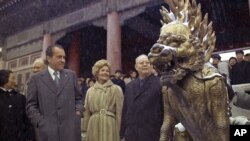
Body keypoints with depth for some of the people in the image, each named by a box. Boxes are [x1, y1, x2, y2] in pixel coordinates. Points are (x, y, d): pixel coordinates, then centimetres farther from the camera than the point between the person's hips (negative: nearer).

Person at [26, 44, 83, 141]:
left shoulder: (71, 75, 10)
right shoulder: (36, 78, 4)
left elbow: (78, 98, 17)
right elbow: (31, 105, 4)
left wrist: (78, 110, 0)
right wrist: (40, 122, -5)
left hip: (71, 128, 2)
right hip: (48, 130, -1)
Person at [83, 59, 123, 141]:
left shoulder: (116, 89, -1)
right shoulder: (90, 91, 9)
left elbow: (119, 113, -2)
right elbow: (87, 112, 13)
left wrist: (120, 131, -4)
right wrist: (85, 129, 12)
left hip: (110, 126, -2)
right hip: (94, 126, 3)